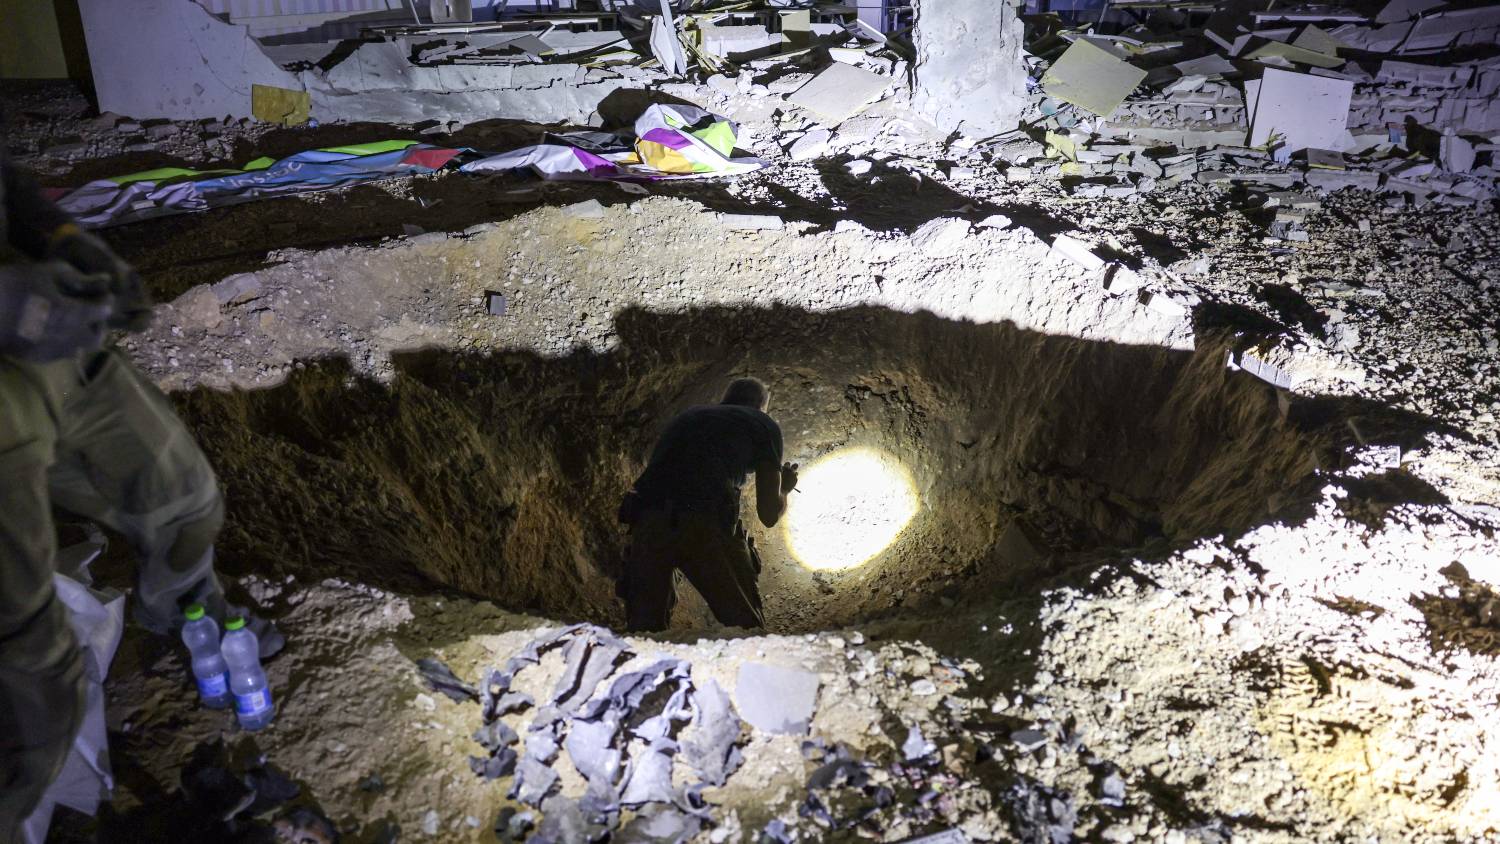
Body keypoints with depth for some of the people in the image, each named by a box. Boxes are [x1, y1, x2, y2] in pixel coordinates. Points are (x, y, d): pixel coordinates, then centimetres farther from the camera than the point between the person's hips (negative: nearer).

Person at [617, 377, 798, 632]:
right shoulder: (764, 424, 19)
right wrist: (784, 488, 37)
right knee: (747, 629, 10)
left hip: (647, 522, 4)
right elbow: (769, 515, 14)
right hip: (706, 525, -4)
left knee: (644, 628, 15)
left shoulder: (687, 416, 32)